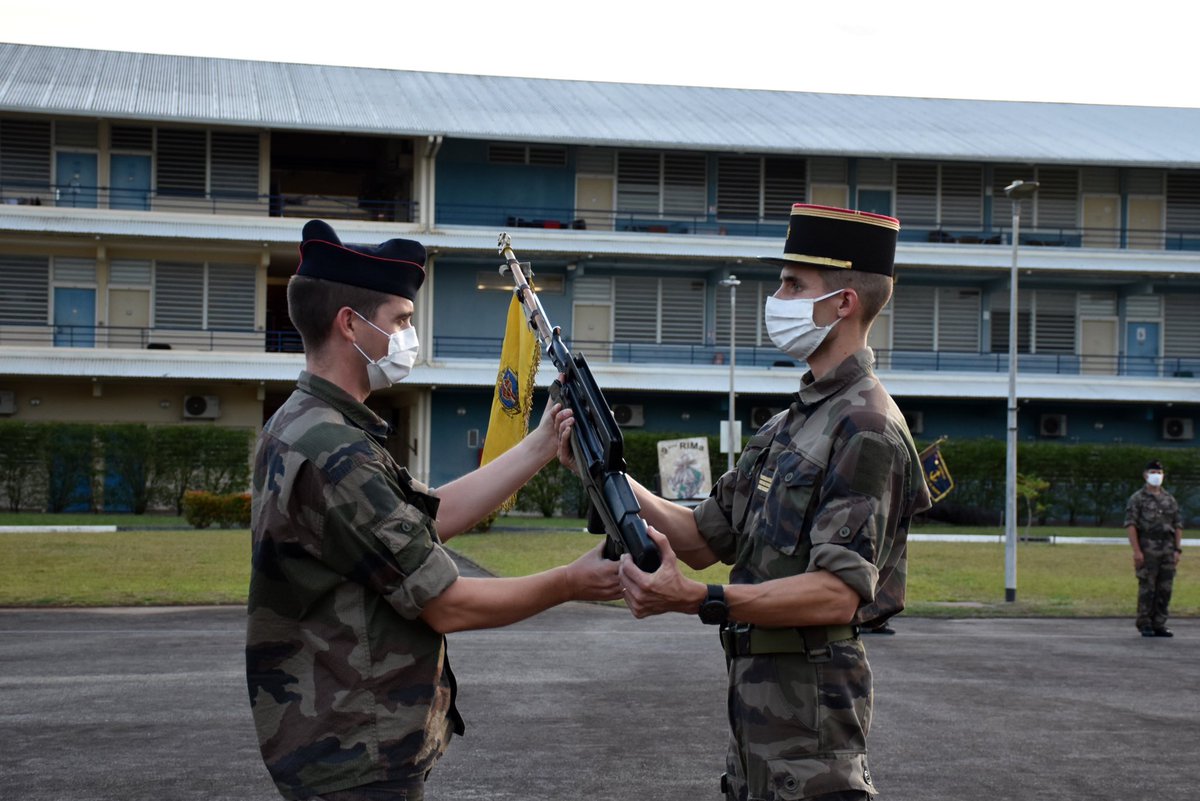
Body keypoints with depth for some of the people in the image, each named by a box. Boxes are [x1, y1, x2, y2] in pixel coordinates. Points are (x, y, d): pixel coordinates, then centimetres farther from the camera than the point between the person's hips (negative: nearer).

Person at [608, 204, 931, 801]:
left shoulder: (865, 427, -16)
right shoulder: (792, 422, 14)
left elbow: (838, 593, -25)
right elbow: (703, 538, 13)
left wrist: (695, 599, -33)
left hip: (810, 700, -9)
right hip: (757, 689, 9)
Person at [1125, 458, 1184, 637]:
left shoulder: (1170, 500, 14)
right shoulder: (1137, 499, -1)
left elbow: (1178, 526, 14)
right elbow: (1130, 525, -8)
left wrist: (1178, 549, 3)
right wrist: (1136, 550, -16)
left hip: (1167, 550, 5)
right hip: (1147, 550, -4)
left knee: (1165, 589, 3)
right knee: (1147, 589, -4)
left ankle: (1159, 625, 8)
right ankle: (1145, 626, 3)